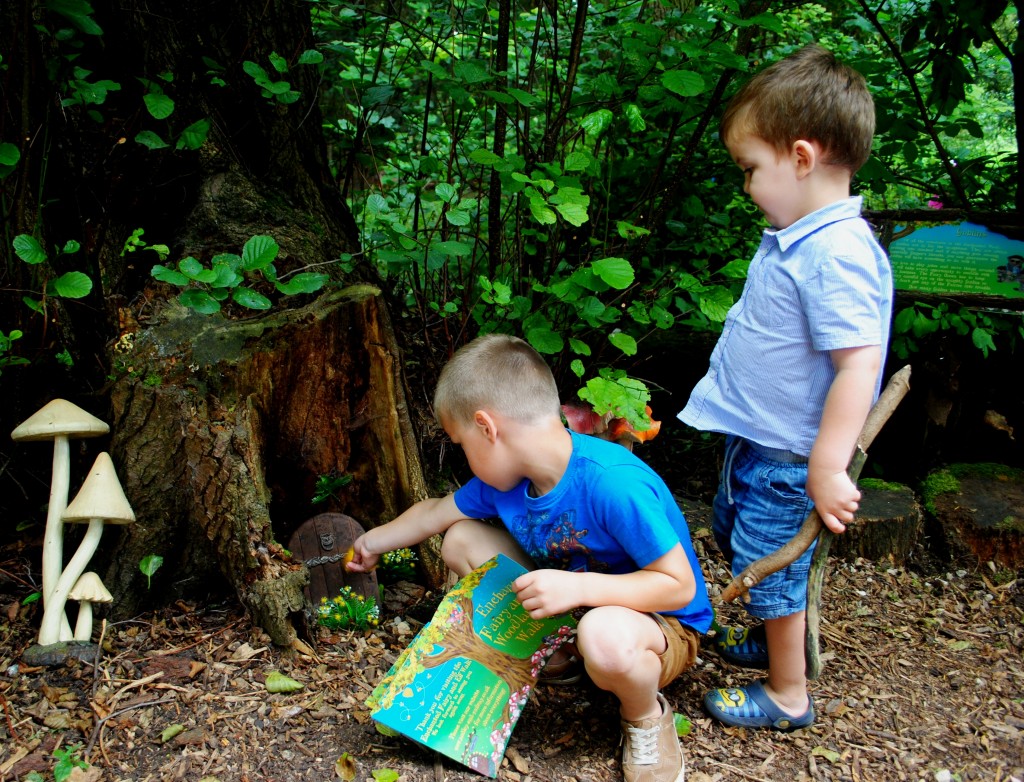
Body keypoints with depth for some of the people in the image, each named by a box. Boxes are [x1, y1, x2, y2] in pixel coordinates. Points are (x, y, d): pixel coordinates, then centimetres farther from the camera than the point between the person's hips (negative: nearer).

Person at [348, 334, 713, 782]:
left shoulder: (612, 484, -34)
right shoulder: (506, 477, -9)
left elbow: (680, 586, -32)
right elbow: (434, 513, 10)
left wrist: (578, 586, -41)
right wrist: (374, 543, 23)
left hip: (662, 623, -7)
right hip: (569, 609, 7)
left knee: (603, 636, -43)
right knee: (461, 541, 1)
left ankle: (646, 718, -7)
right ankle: (561, 654, 6)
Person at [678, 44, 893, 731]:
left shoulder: (837, 255, -29)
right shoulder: (796, 239, 3)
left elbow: (858, 367, -32)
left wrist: (828, 470, -31)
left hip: (785, 456, -10)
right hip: (754, 438, 10)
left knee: (771, 567, 6)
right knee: (735, 537, 27)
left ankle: (788, 696, 28)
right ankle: (775, 642, 49)